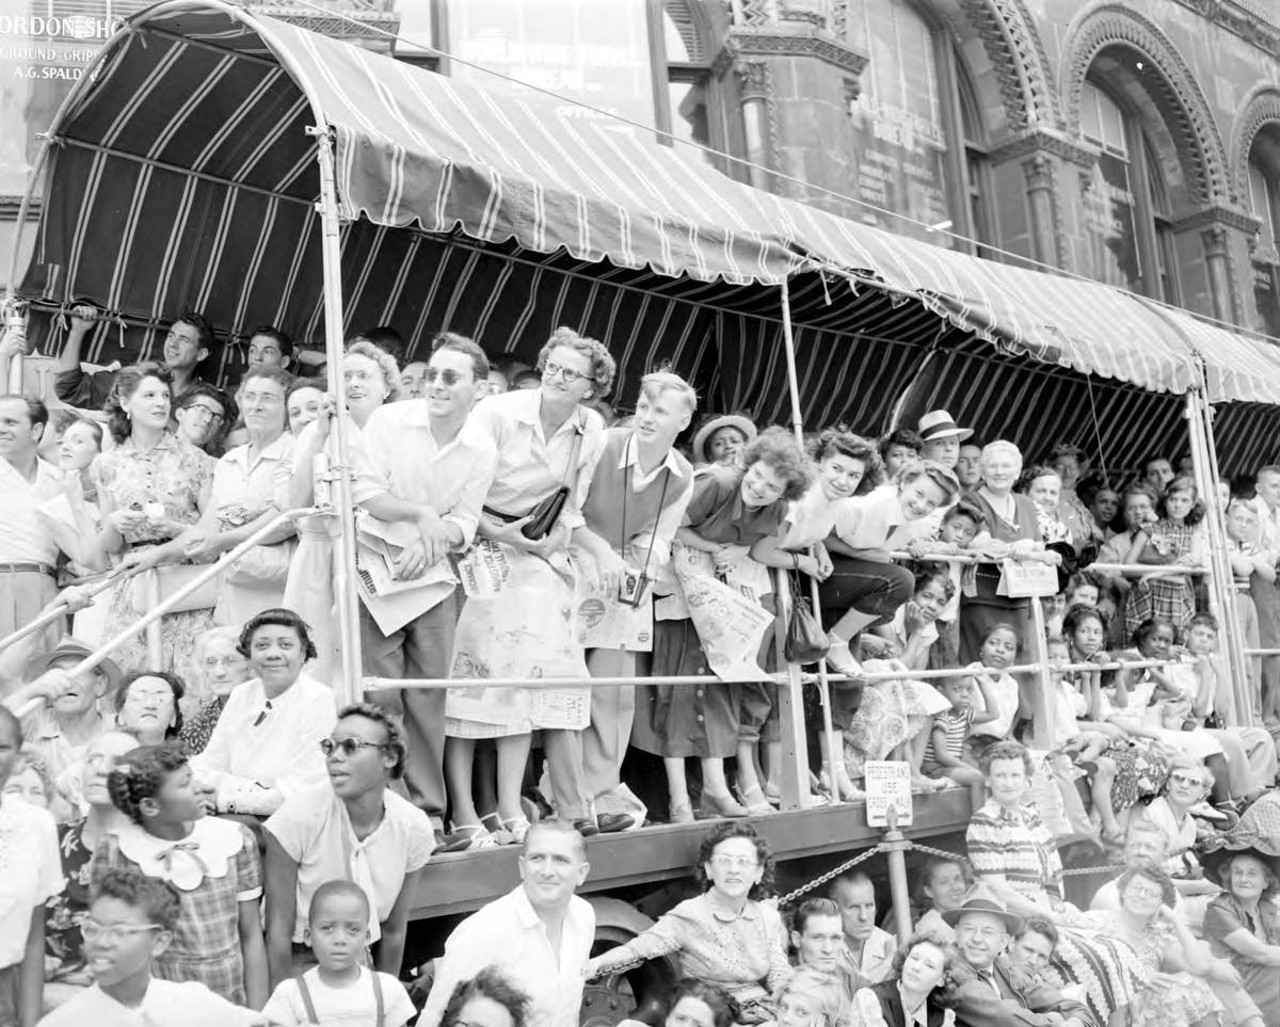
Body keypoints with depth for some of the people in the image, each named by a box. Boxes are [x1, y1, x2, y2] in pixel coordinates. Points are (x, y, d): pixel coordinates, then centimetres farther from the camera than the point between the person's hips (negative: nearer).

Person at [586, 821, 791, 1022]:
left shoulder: (768, 917, 6)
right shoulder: (689, 917, -10)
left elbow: (779, 976, 7)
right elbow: (638, 947, -21)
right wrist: (595, 965, -39)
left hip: (765, 1015, 2)